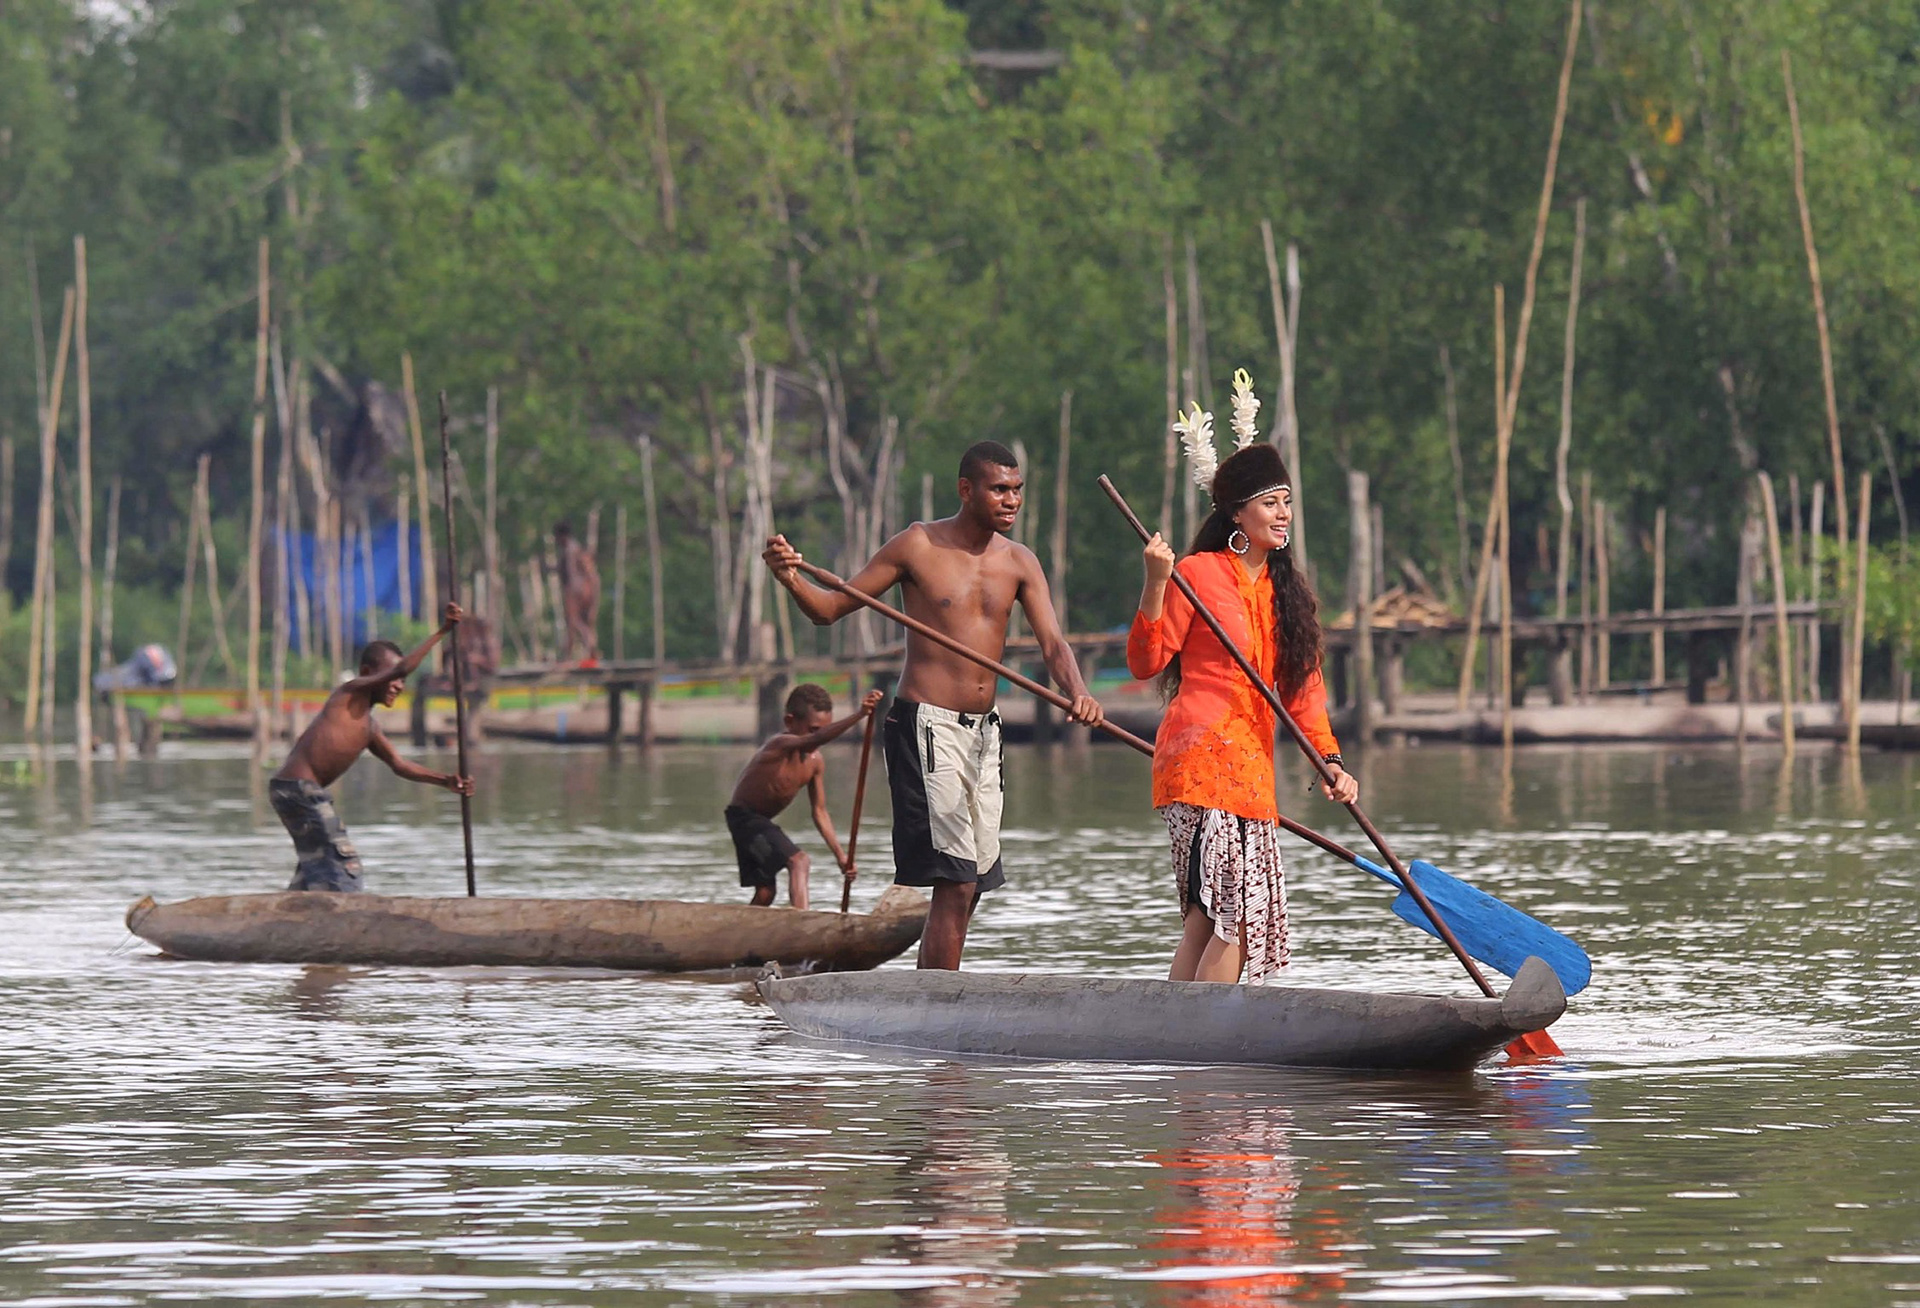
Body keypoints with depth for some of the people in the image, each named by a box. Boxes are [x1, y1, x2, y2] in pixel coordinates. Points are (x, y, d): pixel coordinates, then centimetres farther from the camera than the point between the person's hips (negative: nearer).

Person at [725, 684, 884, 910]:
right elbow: (816, 739, -47)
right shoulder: (781, 746, -26)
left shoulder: (815, 762, -1)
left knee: (765, 893, 16)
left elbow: (820, 812, 6)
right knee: (798, 861, -26)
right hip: (743, 817, -10)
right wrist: (858, 715, -59)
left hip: (762, 822, 10)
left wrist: (840, 855, -1)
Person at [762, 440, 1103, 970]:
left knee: (972, 884, 9)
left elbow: (1051, 642, -3)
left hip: (983, 730, 6)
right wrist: (791, 579, -23)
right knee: (955, 881, -15)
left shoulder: (1020, 563, 8)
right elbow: (831, 607, -1)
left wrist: (1076, 691, -25)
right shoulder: (919, 546, -5)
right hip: (925, 726, -6)